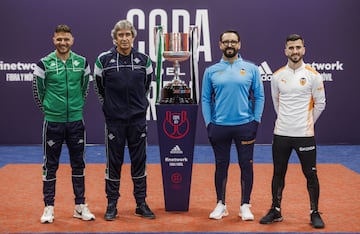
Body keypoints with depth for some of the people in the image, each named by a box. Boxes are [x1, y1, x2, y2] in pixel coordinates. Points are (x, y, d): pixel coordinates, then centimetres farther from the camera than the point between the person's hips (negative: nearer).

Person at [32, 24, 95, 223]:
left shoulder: (81, 62, 2)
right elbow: (38, 90, 4)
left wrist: (77, 107, 12)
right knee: (50, 165, 5)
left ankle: (80, 206, 18)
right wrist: (48, 109, 7)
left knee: (78, 164, 8)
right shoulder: (44, 64, -5)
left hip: (76, 121, 2)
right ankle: (49, 207, 15)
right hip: (52, 122, -2)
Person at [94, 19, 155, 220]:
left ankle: (141, 204, 18)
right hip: (114, 119, -1)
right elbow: (99, 88, 9)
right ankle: (112, 205, 16)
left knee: (139, 162, 7)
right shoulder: (104, 60, -4)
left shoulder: (144, 60, 1)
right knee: (114, 162, 5)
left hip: (138, 119, 2)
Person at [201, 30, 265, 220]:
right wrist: (208, 123, -2)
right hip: (219, 126, 1)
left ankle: (245, 206, 16)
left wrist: (256, 121, -4)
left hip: (245, 126, -1)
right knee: (221, 166, 9)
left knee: (246, 165, 4)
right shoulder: (211, 71, 4)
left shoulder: (251, 69, 2)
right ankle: (221, 204, 21)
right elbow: (206, 99, 6)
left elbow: (259, 97, 3)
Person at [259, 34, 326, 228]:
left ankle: (315, 213, 15)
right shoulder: (277, 76, 4)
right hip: (281, 133, 3)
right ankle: (275, 211, 22)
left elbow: (320, 104, 4)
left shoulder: (313, 75, -4)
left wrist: (307, 123, 9)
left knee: (310, 174, 4)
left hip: (304, 134, -2)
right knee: (278, 174, 10)